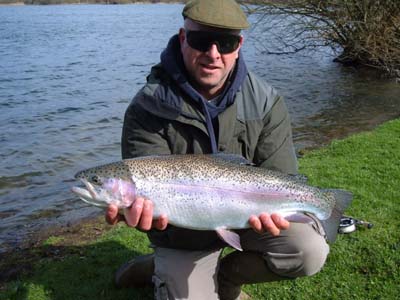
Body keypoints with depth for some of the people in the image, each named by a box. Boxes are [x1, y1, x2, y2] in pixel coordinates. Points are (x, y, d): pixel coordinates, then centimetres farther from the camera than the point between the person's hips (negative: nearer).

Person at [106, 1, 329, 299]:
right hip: (186, 236, -2)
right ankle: (165, 271, 25)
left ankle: (225, 275, 6)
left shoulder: (266, 102, -13)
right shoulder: (148, 108, -19)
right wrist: (145, 211, -48)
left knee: (311, 252, -19)